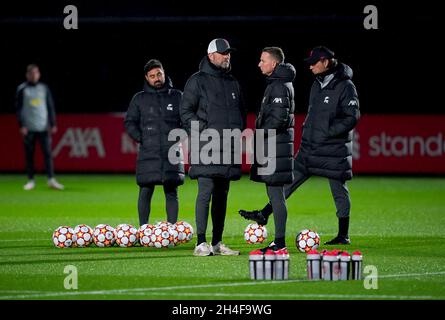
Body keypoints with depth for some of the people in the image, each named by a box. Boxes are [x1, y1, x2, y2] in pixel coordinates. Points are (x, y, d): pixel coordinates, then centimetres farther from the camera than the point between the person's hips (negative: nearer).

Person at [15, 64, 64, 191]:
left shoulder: (44, 88, 10)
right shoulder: (22, 89, 3)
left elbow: (51, 107, 12)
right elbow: (18, 108, 1)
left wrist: (53, 124, 6)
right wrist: (22, 125, -7)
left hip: (43, 127, 1)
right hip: (29, 128, -1)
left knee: (47, 153, -6)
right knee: (29, 154, 1)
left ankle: (51, 179, -7)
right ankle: (31, 180, 7)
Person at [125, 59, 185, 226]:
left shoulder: (177, 96, 9)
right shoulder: (140, 98, 9)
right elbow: (129, 122, 11)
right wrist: (140, 138, -2)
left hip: (172, 154, 0)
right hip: (148, 154, 0)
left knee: (171, 193, 1)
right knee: (145, 192, -3)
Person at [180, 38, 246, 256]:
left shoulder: (233, 83, 19)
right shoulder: (197, 81, 0)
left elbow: (241, 112, 28)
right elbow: (186, 112, -4)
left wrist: (239, 130, 10)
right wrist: (205, 130, -14)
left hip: (228, 148, 7)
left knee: (222, 195, 9)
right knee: (205, 192, -14)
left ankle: (217, 243, 13)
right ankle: (201, 243, -15)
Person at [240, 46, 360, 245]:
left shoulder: (345, 86, -12)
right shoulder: (317, 85, 12)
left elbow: (353, 117, -17)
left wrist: (329, 131, -20)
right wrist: (308, 130, 13)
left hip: (334, 151, -7)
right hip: (311, 147, 7)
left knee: (339, 191, 2)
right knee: (289, 180, 6)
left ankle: (343, 235, 10)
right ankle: (264, 215, 9)